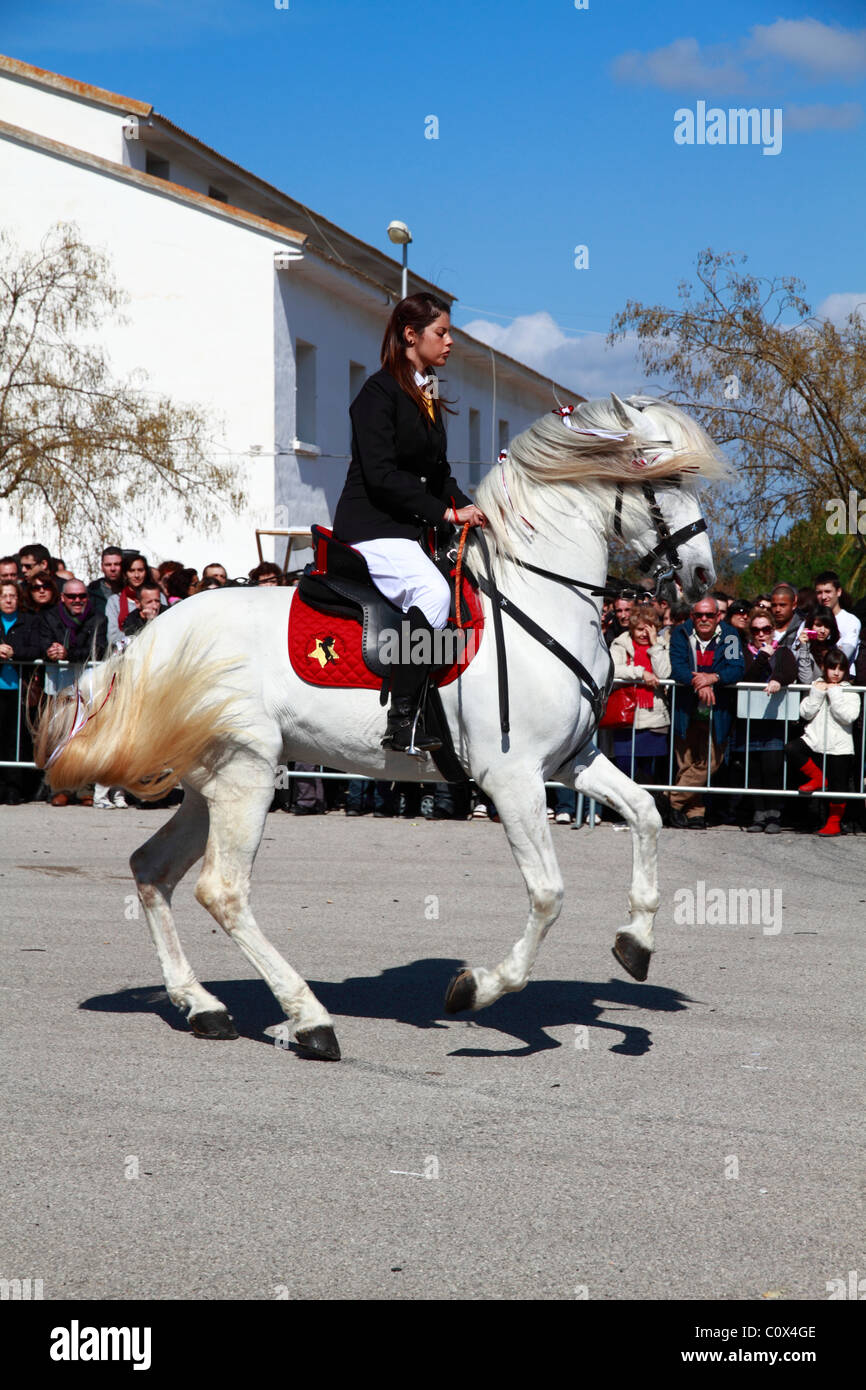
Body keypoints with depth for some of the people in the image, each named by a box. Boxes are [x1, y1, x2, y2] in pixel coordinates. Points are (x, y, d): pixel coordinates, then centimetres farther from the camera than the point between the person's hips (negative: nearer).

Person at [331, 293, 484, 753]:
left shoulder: (427, 396, 17)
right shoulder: (379, 391, -10)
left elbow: (437, 471, 22)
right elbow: (381, 475, -19)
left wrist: (471, 509, 3)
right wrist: (446, 512, -20)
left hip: (410, 531, 10)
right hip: (370, 528, -10)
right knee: (432, 591, -31)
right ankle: (401, 722, -32)